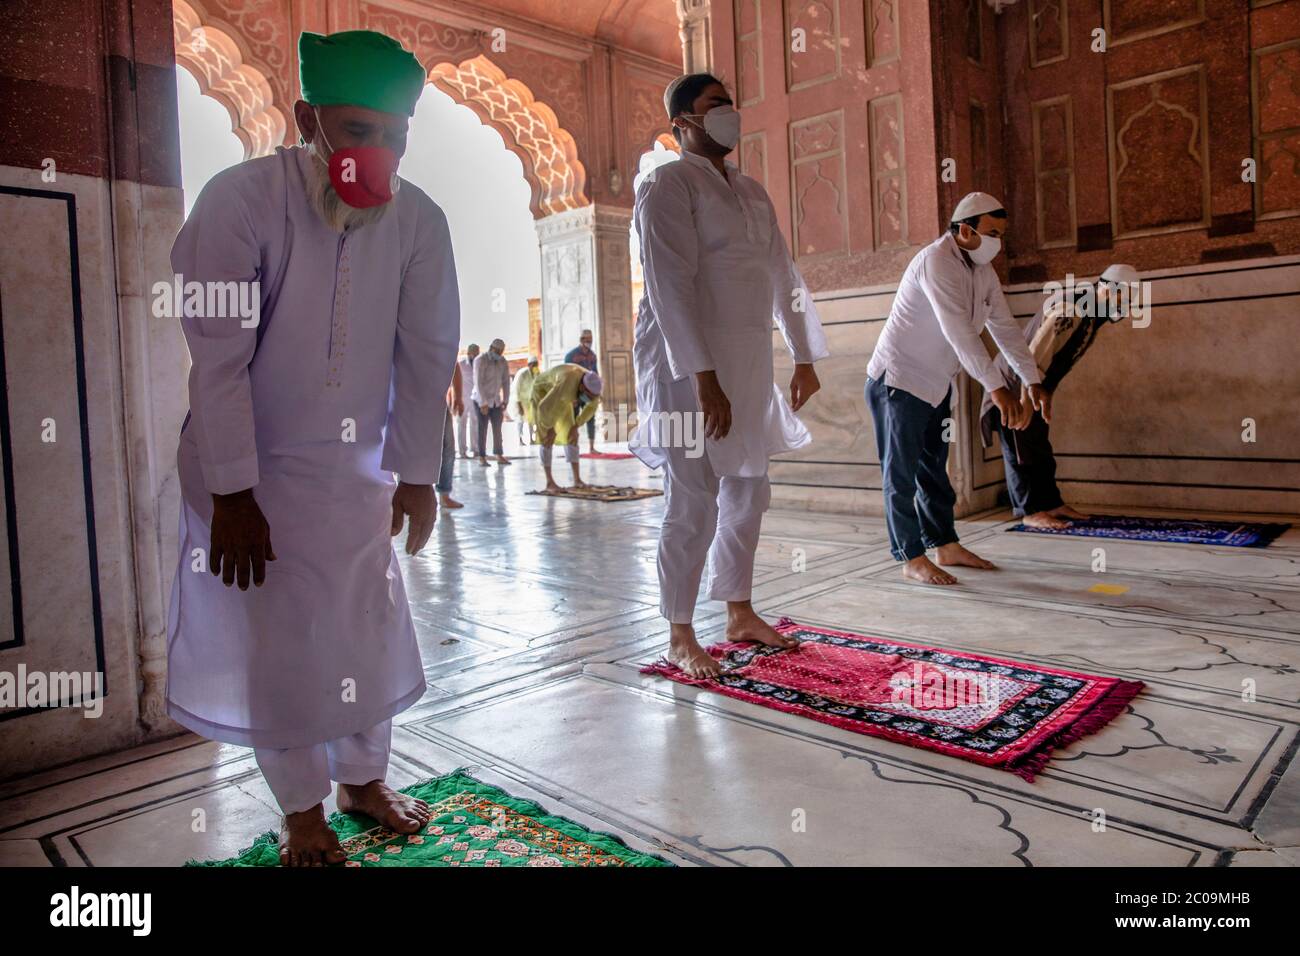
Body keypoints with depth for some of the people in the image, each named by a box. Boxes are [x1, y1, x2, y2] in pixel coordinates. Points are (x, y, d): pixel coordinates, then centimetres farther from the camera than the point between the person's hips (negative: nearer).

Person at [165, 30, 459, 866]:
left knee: (369, 626, 9)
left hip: (356, 466, 3)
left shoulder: (419, 220, -9)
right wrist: (232, 495, -17)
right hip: (251, 467, -2)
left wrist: (416, 476, -1)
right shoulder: (242, 199, -18)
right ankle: (302, 810, 25)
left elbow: (427, 355, -4)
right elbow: (216, 359, -18)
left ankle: (364, 779, 32)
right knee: (276, 637, 5)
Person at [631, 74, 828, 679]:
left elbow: (784, 274, 20)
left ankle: (740, 612, 27)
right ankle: (680, 637, 8)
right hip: (690, 361, -8)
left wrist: (805, 358, 16)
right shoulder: (669, 185, -5)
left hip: (749, 360, 8)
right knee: (693, 500, -6)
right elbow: (671, 285, -16)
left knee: (748, 491, 12)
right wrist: (704, 378, -23)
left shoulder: (752, 192, 19)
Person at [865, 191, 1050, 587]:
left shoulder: (982, 269, 7)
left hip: (936, 383, 9)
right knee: (902, 472, -2)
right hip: (898, 379, -9)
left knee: (934, 469, 15)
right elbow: (959, 332, -31)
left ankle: (945, 545, 24)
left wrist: (1033, 382, 0)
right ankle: (912, 558, 4)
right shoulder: (936, 261, -21)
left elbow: (1004, 327, 6)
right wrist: (997, 388, -35)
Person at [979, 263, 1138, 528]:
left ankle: (1052, 503, 19)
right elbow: (1034, 354, -28)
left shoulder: (1093, 315, 8)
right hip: (1013, 383, -10)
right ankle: (1030, 511, -1)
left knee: (1038, 446, 13)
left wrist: (1039, 396, 15)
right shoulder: (1070, 309, -24)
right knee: (1019, 449, -5)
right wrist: (1026, 400, -26)